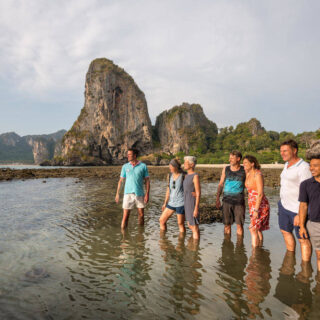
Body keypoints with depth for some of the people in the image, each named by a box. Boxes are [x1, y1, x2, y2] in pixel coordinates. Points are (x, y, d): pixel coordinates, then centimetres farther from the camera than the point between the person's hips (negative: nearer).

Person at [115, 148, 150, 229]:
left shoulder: (143, 166, 0)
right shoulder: (125, 166, 4)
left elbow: (147, 181, 1)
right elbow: (121, 180, 9)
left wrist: (147, 194, -7)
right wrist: (117, 193, 5)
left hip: (140, 194, 0)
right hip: (128, 194, 0)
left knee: (141, 215, 8)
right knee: (125, 216, -2)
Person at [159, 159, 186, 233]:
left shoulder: (183, 176, -12)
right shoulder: (170, 175, 5)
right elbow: (168, 190, 11)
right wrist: (165, 203, 12)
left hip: (181, 203, -6)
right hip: (171, 203, 6)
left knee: (180, 224, 3)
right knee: (162, 220, 8)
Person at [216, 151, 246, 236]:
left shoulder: (244, 171, -1)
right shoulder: (225, 169, 5)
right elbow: (221, 184, 11)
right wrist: (217, 198, 6)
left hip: (239, 201, -2)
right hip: (227, 201, 2)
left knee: (239, 225, 0)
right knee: (227, 224, 8)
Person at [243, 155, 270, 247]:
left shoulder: (258, 174, -17)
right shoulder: (248, 174, 9)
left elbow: (260, 194, -21)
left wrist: (256, 210, -23)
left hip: (260, 205, -8)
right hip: (253, 205, 8)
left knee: (253, 229, -11)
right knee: (257, 229, 14)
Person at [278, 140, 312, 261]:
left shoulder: (303, 167, -19)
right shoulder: (287, 165, 9)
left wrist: (300, 214, -25)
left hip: (298, 210, -9)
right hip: (284, 205, 9)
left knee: (303, 239, 0)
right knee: (285, 231, 21)